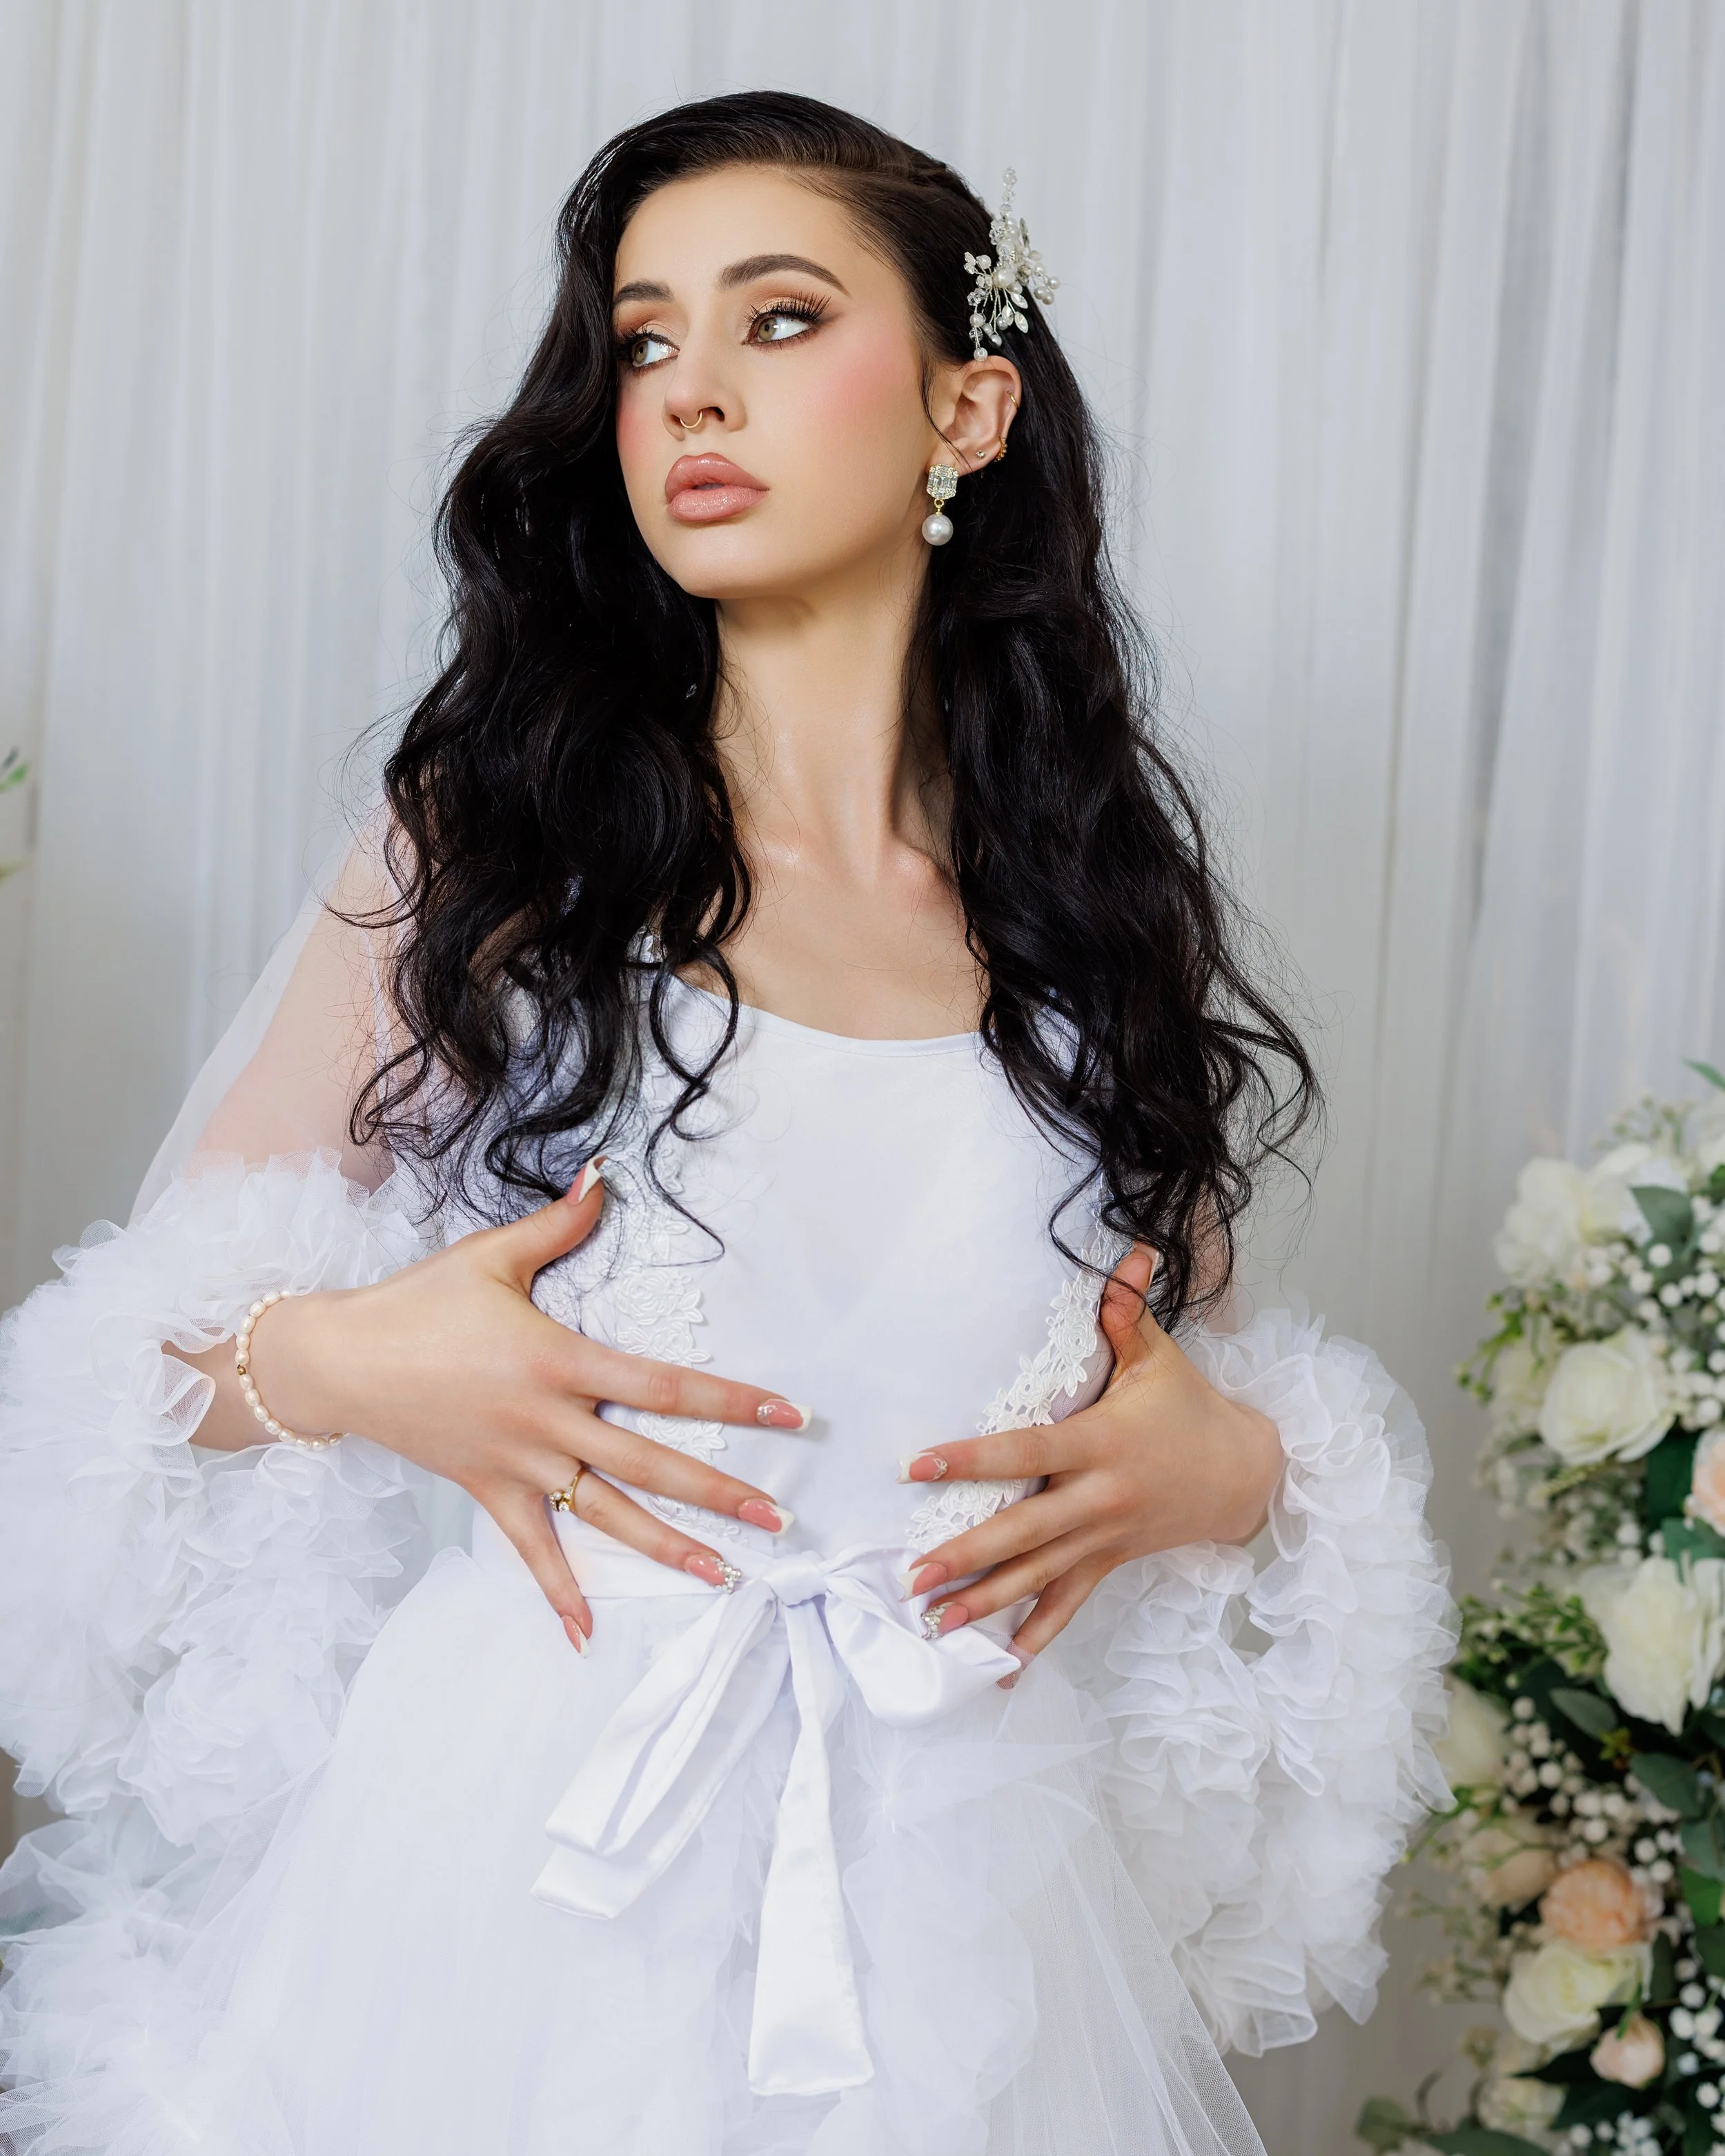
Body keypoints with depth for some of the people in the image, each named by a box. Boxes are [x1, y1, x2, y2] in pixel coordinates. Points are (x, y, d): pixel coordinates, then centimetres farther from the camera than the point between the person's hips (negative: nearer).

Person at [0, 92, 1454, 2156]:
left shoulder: (1108, 910, 4)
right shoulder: (492, 842, 0)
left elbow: (1205, 1382, 16)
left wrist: (1222, 1463, -6)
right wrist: (343, 1360, -16)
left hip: (953, 1915, 2)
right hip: (515, 1882, -1)